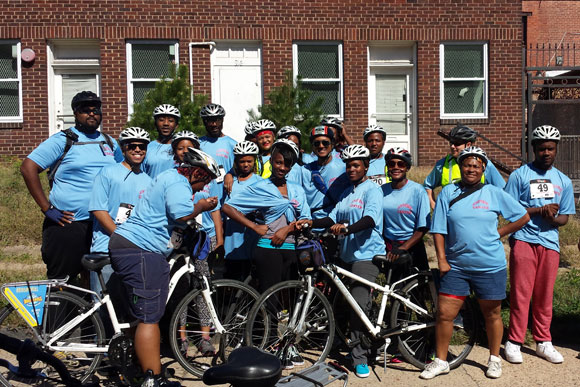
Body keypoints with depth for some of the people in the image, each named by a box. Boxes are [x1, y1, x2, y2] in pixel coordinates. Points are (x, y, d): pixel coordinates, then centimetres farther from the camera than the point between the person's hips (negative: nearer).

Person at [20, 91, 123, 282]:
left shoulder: (109, 143, 13)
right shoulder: (62, 141, -3)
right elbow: (28, 168, -9)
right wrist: (47, 208, -13)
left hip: (102, 224, 5)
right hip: (66, 224, -5)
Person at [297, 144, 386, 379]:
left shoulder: (372, 189, -6)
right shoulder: (346, 194, 19)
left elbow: (370, 219, -22)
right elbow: (333, 219, 10)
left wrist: (346, 228, -38)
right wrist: (311, 223, -7)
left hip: (366, 255, -8)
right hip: (347, 254, 8)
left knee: (358, 304, -14)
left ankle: (360, 358, -4)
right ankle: (364, 346, 30)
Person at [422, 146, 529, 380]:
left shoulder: (494, 193, 0)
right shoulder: (448, 192, 1)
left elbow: (523, 217, 8)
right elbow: (438, 229, 1)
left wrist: (498, 233, 0)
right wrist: (442, 259, -5)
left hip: (490, 266, 0)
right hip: (455, 266, 1)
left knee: (492, 314, 12)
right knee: (444, 313, 0)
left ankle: (494, 359, 33)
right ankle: (440, 361, 17)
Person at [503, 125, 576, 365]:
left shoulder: (563, 181, 14)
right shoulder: (520, 175, 2)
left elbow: (565, 217, 13)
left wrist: (553, 218, -10)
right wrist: (539, 210, -13)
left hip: (550, 242, 4)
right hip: (523, 240, -3)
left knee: (545, 295, 9)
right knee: (520, 293, -2)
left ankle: (543, 342, 21)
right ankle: (514, 342, 7)